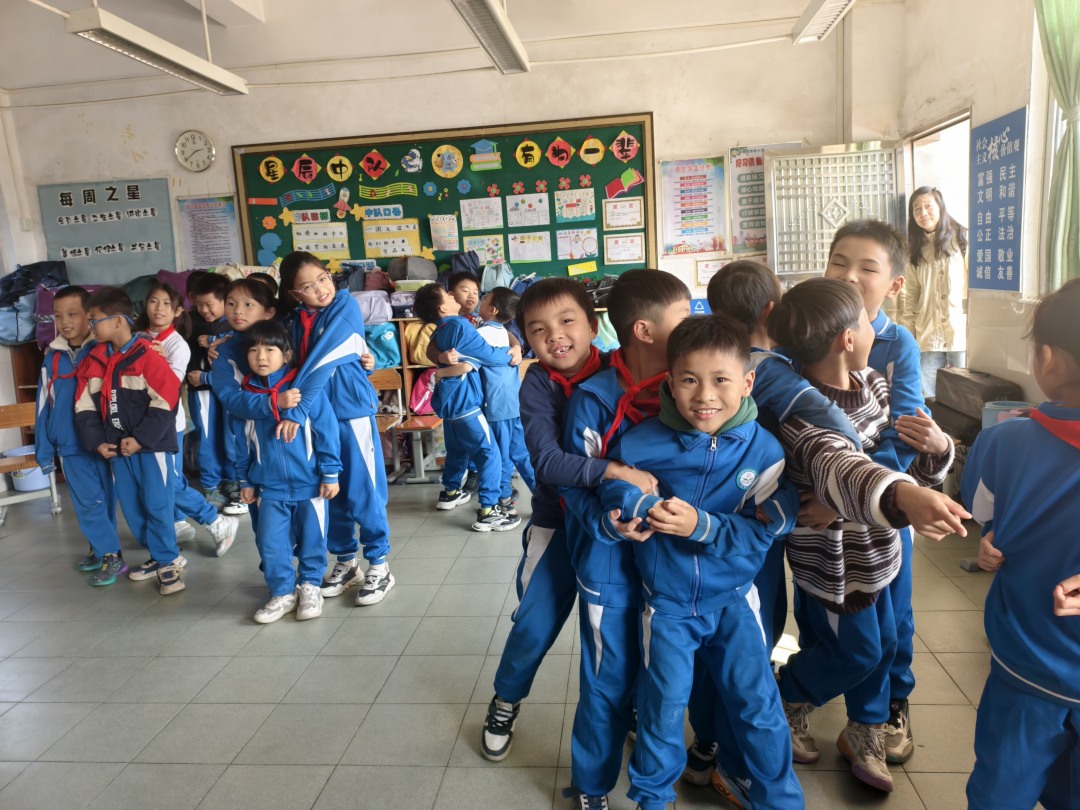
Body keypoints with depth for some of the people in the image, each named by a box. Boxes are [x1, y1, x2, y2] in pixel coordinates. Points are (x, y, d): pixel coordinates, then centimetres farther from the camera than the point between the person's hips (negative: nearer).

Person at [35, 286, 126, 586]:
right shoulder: (52, 358, 4)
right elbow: (44, 407, 10)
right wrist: (44, 449, 9)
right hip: (71, 446, 4)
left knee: (106, 500, 8)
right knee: (88, 503, 6)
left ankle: (106, 551, 18)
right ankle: (106, 553, 19)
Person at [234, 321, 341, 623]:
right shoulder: (246, 394, 0)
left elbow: (326, 431, -9)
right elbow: (243, 444, 10)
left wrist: (330, 474, -8)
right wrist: (245, 480, 13)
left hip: (309, 483, -3)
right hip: (270, 487, 3)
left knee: (312, 539, 10)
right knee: (271, 543, 5)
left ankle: (310, 586, 31)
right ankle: (283, 592, 25)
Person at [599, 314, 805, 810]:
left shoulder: (762, 449, -13)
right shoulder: (641, 444, -14)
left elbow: (761, 534, -14)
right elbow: (611, 491, -5)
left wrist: (701, 525, -28)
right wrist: (639, 506, -26)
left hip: (732, 600, 1)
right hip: (666, 603, 0)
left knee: (758, 705, 7)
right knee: (663, 707, 9)